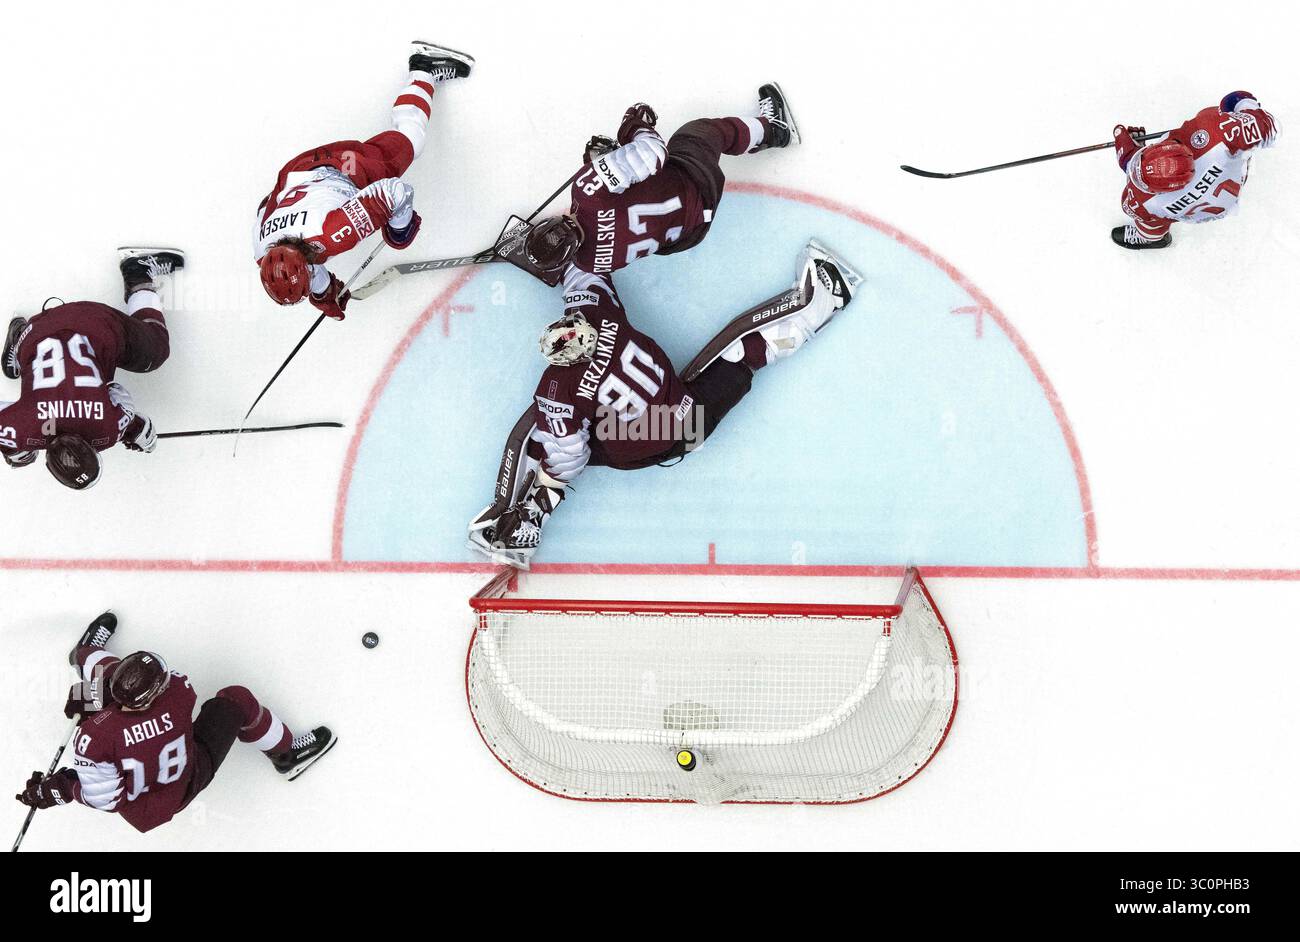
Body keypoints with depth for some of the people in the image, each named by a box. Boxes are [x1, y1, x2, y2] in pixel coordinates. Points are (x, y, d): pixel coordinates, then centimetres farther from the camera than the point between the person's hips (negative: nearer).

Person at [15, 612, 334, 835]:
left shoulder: (94, 735, -38)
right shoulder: (178, 695, -35)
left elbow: (103, 798, -29)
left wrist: (57, 789, -18)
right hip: (185, 788, -1)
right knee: (237, 700, 7)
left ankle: (88, 653, 48)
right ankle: (286, 754, 29)